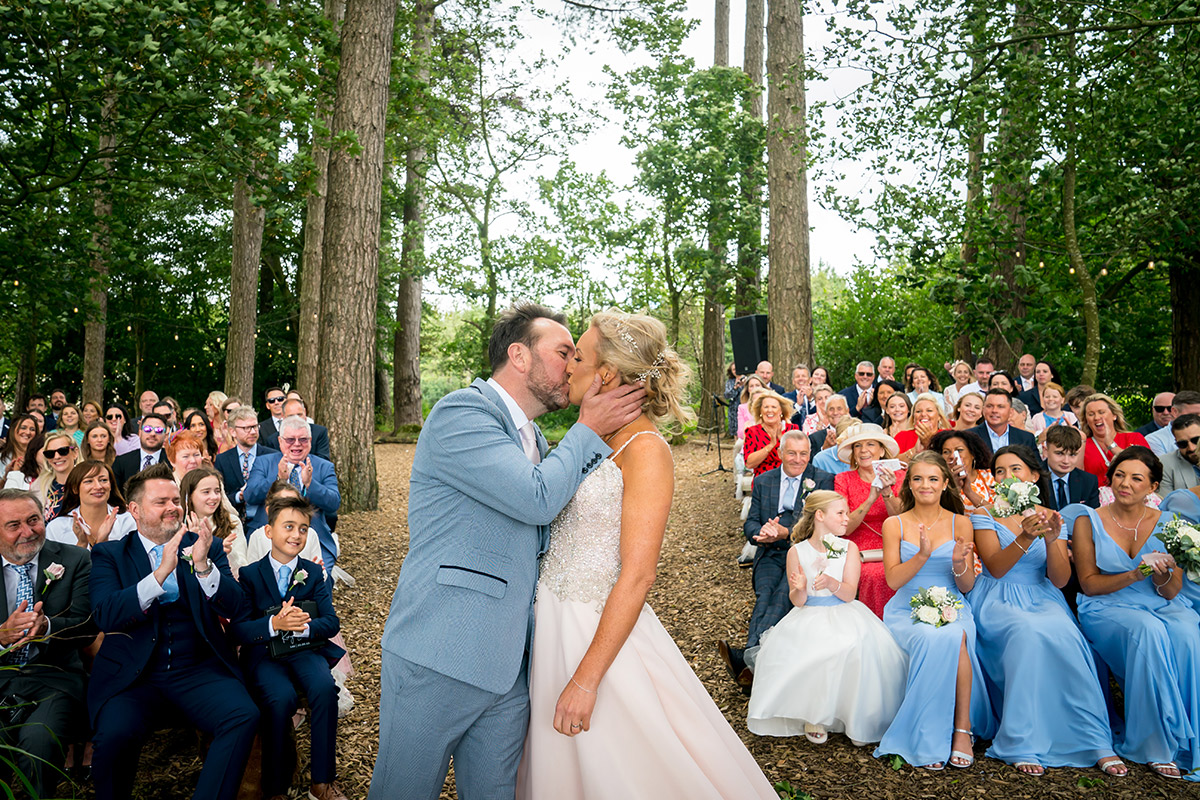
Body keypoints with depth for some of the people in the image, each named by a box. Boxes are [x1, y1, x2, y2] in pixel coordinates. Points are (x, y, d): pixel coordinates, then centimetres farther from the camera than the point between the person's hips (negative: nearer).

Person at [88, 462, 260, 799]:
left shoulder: (207, 547, 12)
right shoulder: (109, 554, 9)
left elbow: (235, 609, 1)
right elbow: (106, 616, -8)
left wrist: (203, 565, -15)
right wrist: (161, 573, -19)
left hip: (198, 671, 1)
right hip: (132, 676, -1)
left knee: (245, 717, -26)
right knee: (115, 735, -29)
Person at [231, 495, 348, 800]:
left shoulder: (313, 573, 8)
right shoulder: (250, 574, 2)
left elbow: (332, 622, 0)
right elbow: (238, 630, -8)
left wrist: (302, 625, -22)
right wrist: (274, 624, -28)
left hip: (305, 651, 2)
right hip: (263, 655, -2)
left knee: (325, 687, -29)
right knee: (282, 697, -32)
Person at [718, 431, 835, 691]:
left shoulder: (822, 480, 9)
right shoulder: (763, 481, 18)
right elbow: (750, 523, 14)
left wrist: (786, 532, -17)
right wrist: (762, 533, -11)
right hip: (771, 555, 3)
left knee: (783, 594, -30)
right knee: (765, 594, -26)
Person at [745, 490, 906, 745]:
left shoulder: (849, 548, 3)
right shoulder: (797, 552, 0)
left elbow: (849, 594, -7)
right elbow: (797, 602, 1)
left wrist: (832, 583, -29)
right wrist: (799, 589, -23)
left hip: (845, 614, 1)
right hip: (809, 618, 0)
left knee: (861, 646, -31)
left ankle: (857, 719, -7)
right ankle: (813, 716, -3)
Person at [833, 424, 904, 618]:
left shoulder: (898, 476, 8)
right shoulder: (843, 480, 5)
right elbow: (845, 528, -7)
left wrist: (887, 493, -19)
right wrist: (871, 499, -19)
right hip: (859, 556, -1)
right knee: (876, 575, -32)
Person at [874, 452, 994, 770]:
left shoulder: (960, 523, 8)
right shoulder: (894, 524, 6)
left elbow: (967, 586, 6)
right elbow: (893, 580, -2)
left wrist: (959, 563, -17)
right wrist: (923, 555, -18)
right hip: (907, 610, -1)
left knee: (955, 637, -35)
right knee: (931, 639, -34)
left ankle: (962, 728, -21)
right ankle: (928, 739, -22)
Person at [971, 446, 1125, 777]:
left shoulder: (1050, 517, 10)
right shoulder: (984, 514, 3)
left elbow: (1060, 580, 0)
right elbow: (995, 568, -12)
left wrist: (1051, 540, -19)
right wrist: (1025, 537, -27)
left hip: (1042, 599, 2)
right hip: (997, 601, -2)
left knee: (1063, 635, -32)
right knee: (1028, 633, -35)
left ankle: (1095, 741, -22)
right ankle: (1024, 744, -27)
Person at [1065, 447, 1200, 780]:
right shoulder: (1088, 521, 0)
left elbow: (1171, 592, 4)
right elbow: (1089, 583, -3)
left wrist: (1161, 576, -20)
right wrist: (1134, 575, -18)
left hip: (1162, 606, 2)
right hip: (1108, 608, -2)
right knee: (1149, 631, -34)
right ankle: (1156, 746, -22)